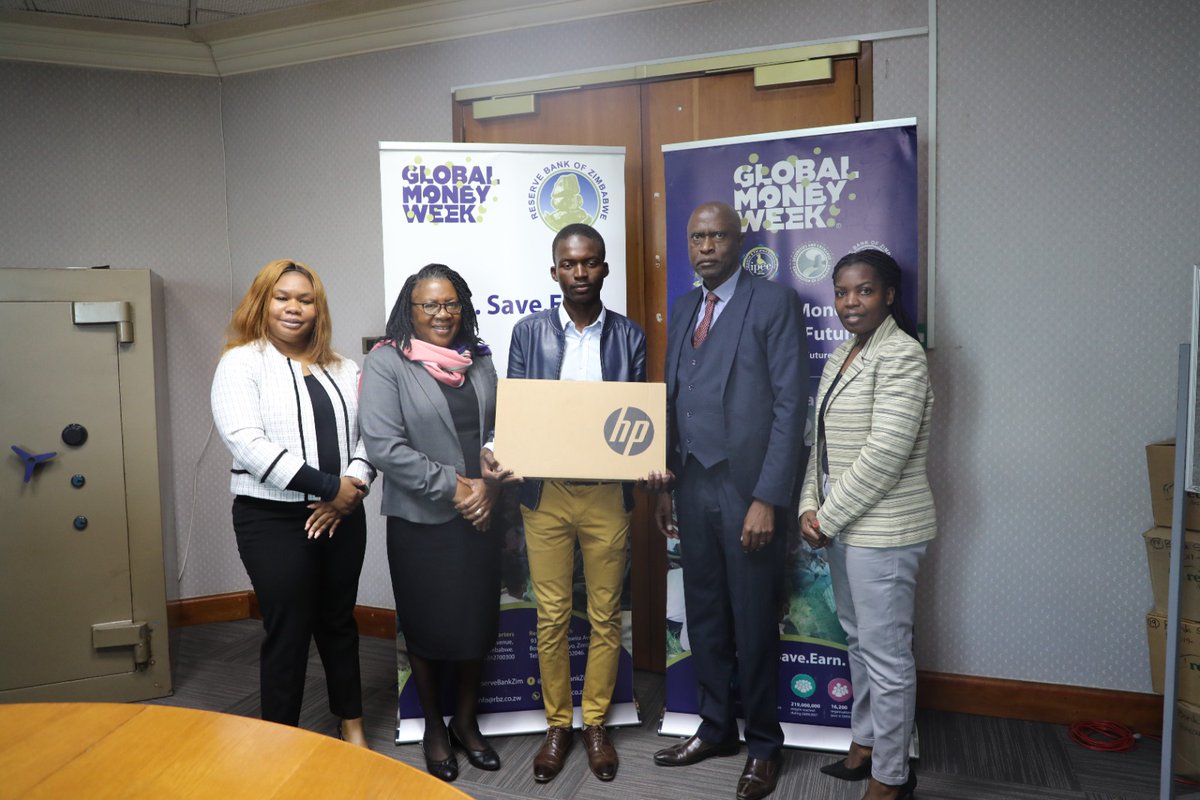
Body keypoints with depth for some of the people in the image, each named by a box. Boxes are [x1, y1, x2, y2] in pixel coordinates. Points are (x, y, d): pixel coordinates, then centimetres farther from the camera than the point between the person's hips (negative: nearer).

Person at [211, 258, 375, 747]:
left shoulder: (342, 369, 11)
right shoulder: (241, 363, -4)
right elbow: (248, 443, -17)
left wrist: (351, 490, -12)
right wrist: (328, 486, -19)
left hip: (342, 516, 5)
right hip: (273, 520, -4)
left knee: (338, 622, 17)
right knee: (288, 633, 4)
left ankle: (351, 726, 34)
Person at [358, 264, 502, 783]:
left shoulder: (478, 361, 8)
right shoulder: (386, 363, -7)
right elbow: (382, 446, -16)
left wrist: (487, 487, -9)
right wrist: (451, 488, -15)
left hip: (480, 516, 4)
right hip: (421, 521, -4)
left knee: (477, 623, 12)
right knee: (428, 627, 11)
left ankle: (466, 722, 33)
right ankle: (434, 728, 34)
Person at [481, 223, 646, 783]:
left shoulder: (629, 335, 3)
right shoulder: (529, 332, 3)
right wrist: (497, 458, -16)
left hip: (607, 494, 0)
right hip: (545, 493, 0)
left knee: (605, 615, 11)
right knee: (551, 617, 9)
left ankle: (596, 723, 30)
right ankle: (557, 725, 28)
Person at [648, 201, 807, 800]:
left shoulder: (775, 303, -7)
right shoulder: (683, 308, 13)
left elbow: (790, 407, -12)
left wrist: (767, 499, -16)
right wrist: (664, 485, 12)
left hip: (747, 489, -6)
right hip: (692, 485, 6)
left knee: (754, 623, 7)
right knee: (704, 616, 16)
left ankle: (763, 744, 28)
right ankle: (716, 728, 35)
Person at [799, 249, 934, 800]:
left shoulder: (900, 356, -16)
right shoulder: (842, 354, 12)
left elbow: (884, 455, -22)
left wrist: (828, 517, -16)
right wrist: (810, 507, 2)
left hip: (882, 529, -9)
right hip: (841, 524, 9)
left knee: (886, 653, 2)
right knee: (858, 639, 20)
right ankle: (865, 742, 38)